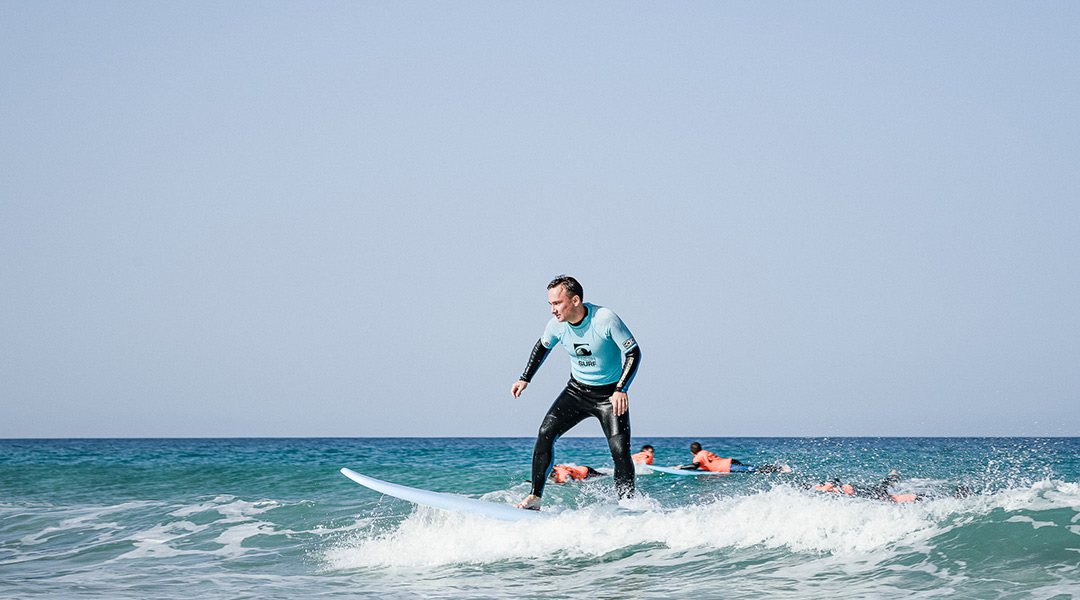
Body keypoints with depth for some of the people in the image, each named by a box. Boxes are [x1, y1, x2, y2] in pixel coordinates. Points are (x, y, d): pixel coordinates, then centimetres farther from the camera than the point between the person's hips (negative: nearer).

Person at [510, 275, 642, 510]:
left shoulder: (605, 319, -25)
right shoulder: (557, 324, -10)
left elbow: (634, 352, -18)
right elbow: (542, 347, 13)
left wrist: (621, 390, -28)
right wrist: (525, 379, 8)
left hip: (610, 394, -4)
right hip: (577, 391, 4)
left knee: (621, 452, -16)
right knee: (545, 433, -14)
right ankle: (534, 498, -9)